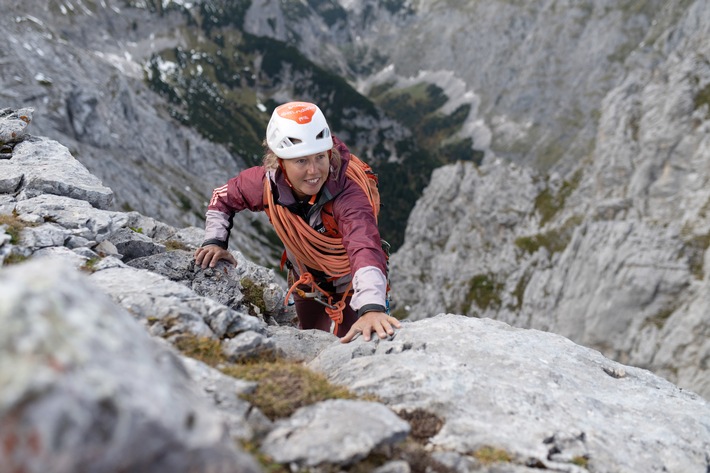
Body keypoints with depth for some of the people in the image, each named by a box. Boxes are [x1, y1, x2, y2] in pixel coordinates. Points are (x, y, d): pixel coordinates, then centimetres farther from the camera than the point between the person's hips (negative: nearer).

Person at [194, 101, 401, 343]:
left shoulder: (347, 193, -40)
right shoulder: (266, 182, -27)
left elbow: (365, 248, -58)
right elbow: (223, 197, -4)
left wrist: (372, 308, -74)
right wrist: (215, 242, -19)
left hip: (348, 284, -4)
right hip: (305, 283, 4)